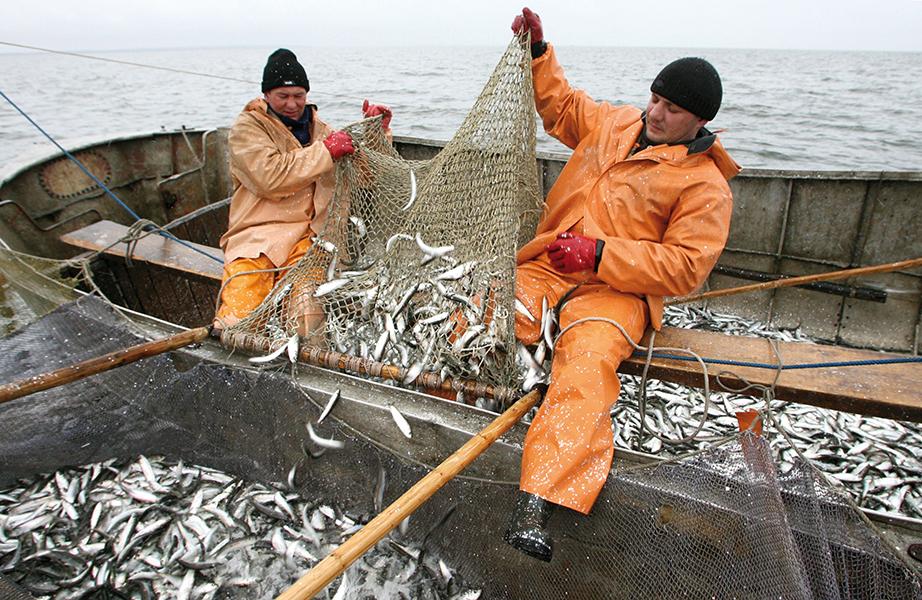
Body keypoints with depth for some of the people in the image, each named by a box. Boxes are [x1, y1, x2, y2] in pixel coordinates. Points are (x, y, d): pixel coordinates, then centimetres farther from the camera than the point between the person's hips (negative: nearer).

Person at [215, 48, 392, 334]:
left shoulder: (317, 128, 23)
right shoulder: (246, 128, 7)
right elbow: (269, 177, -12)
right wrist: (325, 150, -11)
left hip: (311, 236, 3)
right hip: (257, 234, -2)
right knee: (240, 313, -24)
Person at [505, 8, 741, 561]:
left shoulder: (706, 187, -2)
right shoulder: (615, 122, 15)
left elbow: (684, 268, -11)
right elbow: (560, 104, 32)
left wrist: (599, 254, -19)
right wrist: (538, 51, 21)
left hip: (616, 289, -5)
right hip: (547, 267, 6)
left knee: (588, 361, -36)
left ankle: (537, 501, -42)